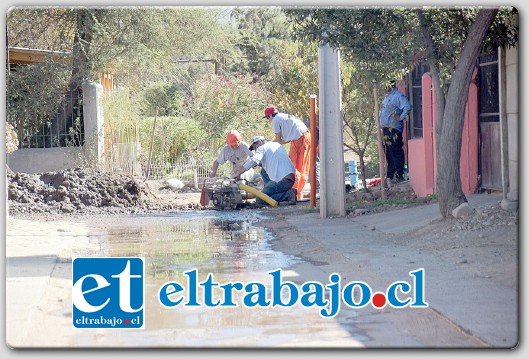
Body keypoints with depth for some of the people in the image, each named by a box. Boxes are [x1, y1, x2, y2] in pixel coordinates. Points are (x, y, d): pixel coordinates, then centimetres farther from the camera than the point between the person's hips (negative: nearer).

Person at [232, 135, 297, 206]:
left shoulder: (262, 148, 1)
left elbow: (253, 161, -15)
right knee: (264, 171, 27)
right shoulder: (277, 145, 24)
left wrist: (238, 173, -11)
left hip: (282, 180, -9)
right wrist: (259, 163, 21)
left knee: (260, 200, -3)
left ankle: (288, 194, -11)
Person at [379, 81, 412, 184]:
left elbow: (408, 106, -25)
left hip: (393, 129, -10)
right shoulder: (387, 96, 18)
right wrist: (382, 127, 20)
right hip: (385, 128, 10)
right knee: (388, 154, 13)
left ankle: (399, 176, -3)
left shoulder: (398, 96, -12)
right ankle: (390, 176, 18)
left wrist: (400, 117, -18)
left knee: (396, 153, -7)